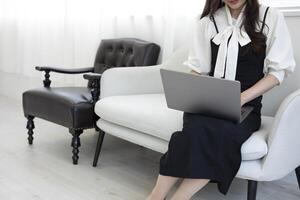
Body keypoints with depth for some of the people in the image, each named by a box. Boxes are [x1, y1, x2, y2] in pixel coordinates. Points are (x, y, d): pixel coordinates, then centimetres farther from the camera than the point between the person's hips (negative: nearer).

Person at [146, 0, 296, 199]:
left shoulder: (272, 18, 5)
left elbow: (278, 70, 1)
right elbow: (198, 67, 11)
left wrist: (242, 97, -14)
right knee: (198, 129, -34)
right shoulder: (207, 21, 12)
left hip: (246, 106, -1)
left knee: (222, 133, -35)